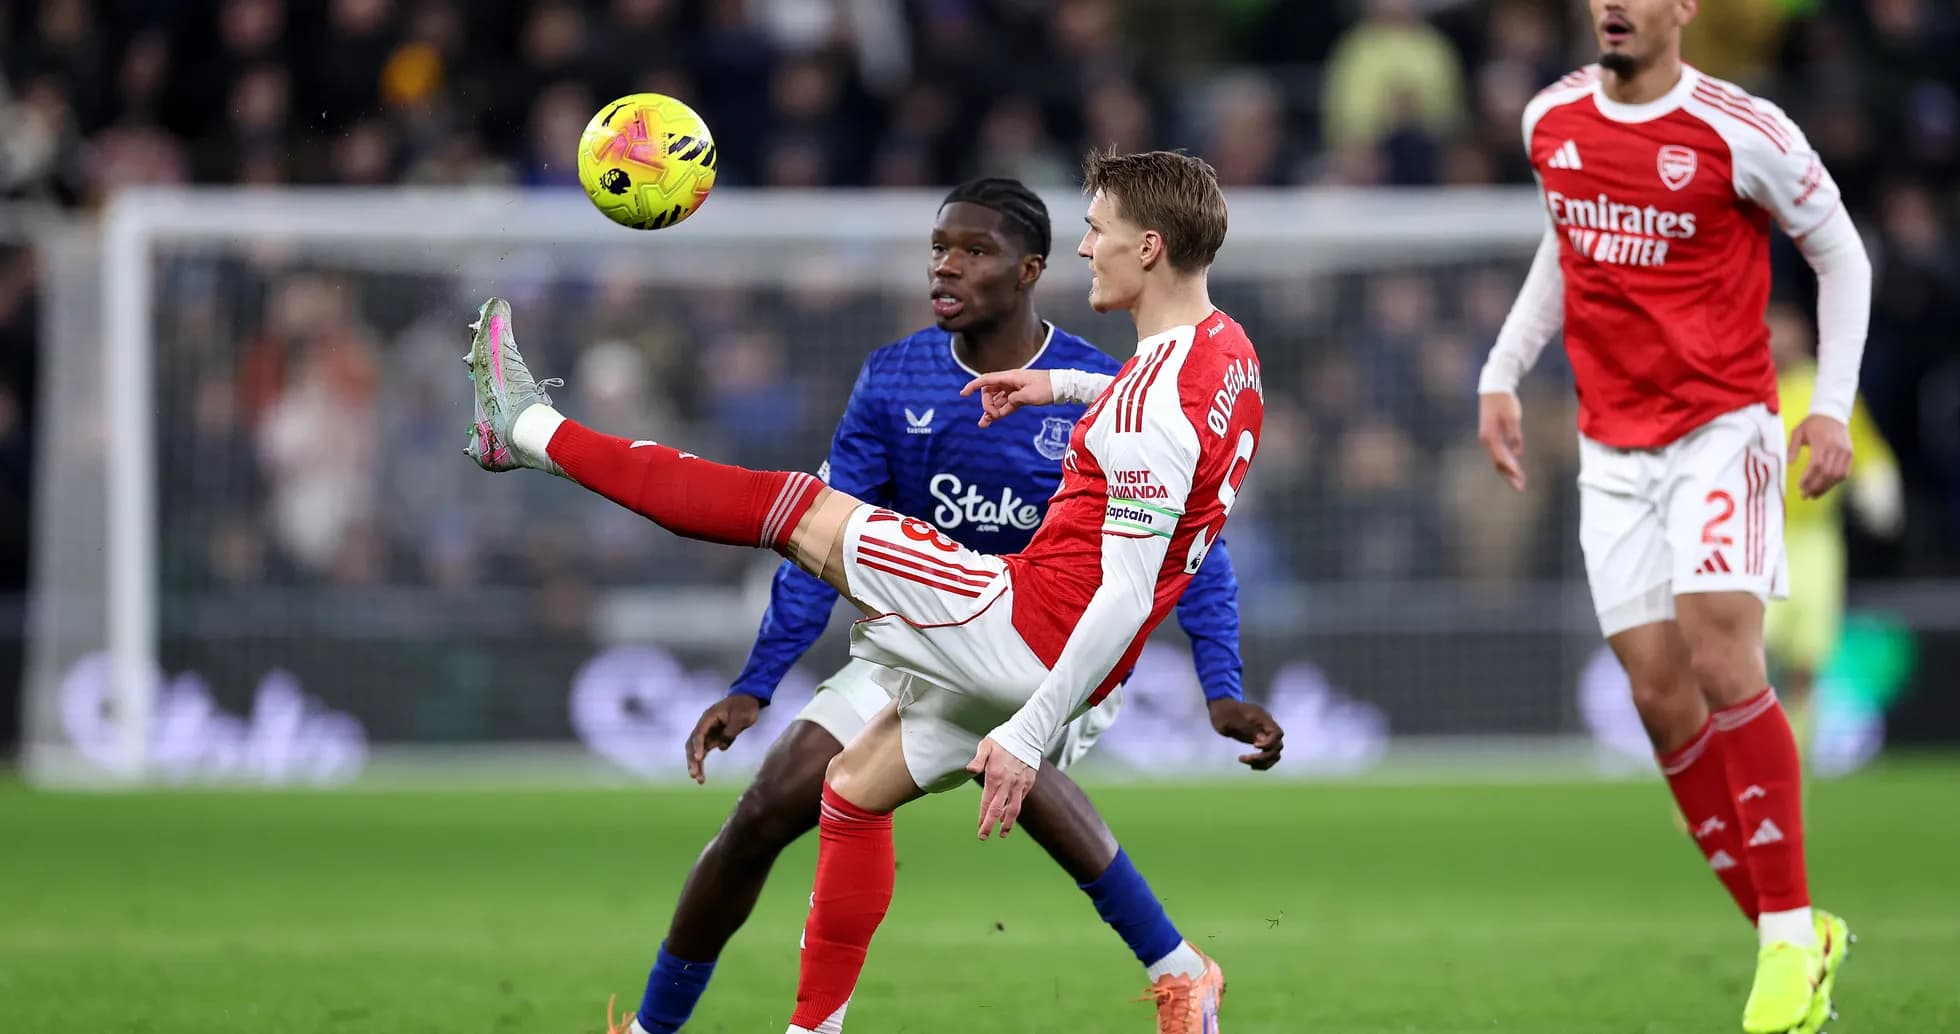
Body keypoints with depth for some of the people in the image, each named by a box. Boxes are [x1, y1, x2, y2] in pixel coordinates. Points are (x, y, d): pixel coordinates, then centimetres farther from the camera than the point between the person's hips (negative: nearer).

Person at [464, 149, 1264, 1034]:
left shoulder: (1150, 411, -24)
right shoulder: (1225, 349, 5)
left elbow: (1126, 595, -28)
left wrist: (1028, 737, -28)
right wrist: (1060, 387, 27)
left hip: (1025, 620, -9)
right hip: (1053, 661, 9)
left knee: (805, 515, -1)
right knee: (855, 787, 22)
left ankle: (532, 432, 7)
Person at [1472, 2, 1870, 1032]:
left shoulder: (1741, 132, -11)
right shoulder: (1552, 122, 5)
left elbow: (1840, 253, 0)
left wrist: (1832, 406, -7)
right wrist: (1502, 372, 17)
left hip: (1721, 428, -5)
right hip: (1611, 448, 5)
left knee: (1720, 657, -20)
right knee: (1660, 697, -1)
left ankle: (1790, 935, -11)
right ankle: (1802, 944, 9)